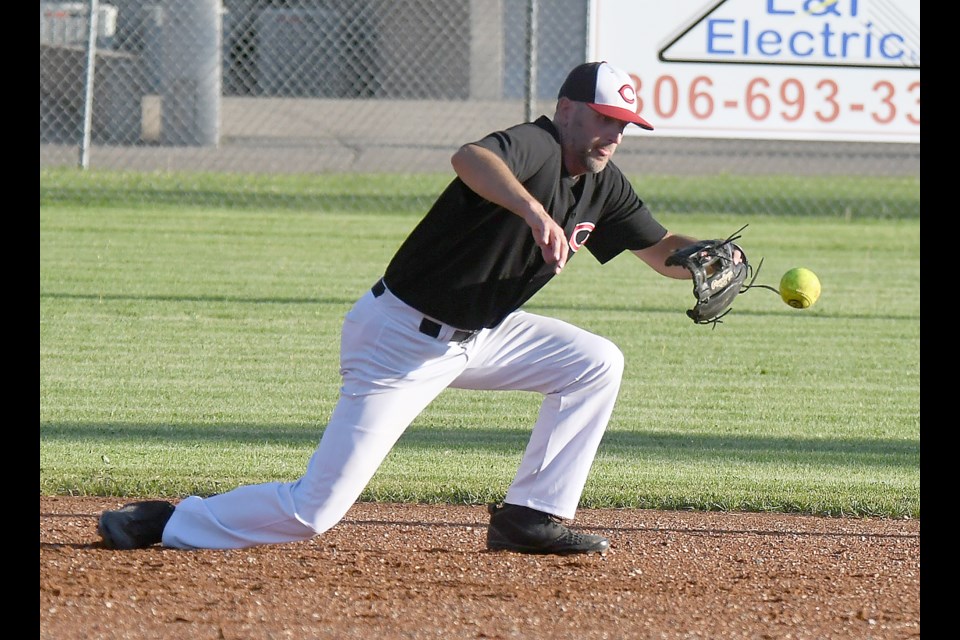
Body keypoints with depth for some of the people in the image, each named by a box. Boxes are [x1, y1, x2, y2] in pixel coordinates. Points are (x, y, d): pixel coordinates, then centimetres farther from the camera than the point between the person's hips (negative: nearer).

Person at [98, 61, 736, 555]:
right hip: (402, 340, -9)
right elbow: (470, 158, -46)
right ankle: (167, 524, 3)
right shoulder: (537, 146, -23)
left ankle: (532, 515, 6)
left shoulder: (603, 185, 5)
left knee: (596, 362, 3)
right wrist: (535, 210, -63)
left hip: (478, 335, 9)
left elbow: (660, 249, 16)